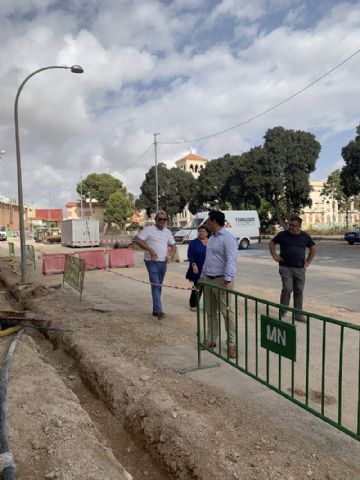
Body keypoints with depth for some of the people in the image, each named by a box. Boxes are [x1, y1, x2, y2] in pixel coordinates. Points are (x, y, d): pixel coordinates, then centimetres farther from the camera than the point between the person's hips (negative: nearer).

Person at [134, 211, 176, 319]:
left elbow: (173, 246, 17)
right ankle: (158, 310, -12)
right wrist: (150, 250, -22)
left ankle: (155, 310, 20)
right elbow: (138, 240, -14)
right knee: (155, 285, -11)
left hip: (163, 262, 6)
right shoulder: (148, 230, -6)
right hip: (152, 262, -6)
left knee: (159, 286, 11)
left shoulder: (168, 232, 12)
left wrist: (170, 255, -3)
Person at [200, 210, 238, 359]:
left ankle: (232, 344, 7)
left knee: (227, 313, -2)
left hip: (221, 280, -9)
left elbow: (231, 261, -22)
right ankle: (211, 340, 26)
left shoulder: (228, 238, -14)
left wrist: (227, 280, -30)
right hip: (208, 280, 9)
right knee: (210, 312, 15)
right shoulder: (211, 238, 16)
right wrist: (202, 277, 22)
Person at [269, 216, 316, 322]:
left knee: (299, 291, 7)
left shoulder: (305, 236, 6)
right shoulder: (283, 234, -1)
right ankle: (282, 312, 4)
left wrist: (308, 261, 11)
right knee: (287, 288, -14)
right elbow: (272, 243, 12)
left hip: (300, 269, 3)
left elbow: (313, 248, 19)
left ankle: (298, 314, 18)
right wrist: (274, 255, 2)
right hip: (285, 267, -3)